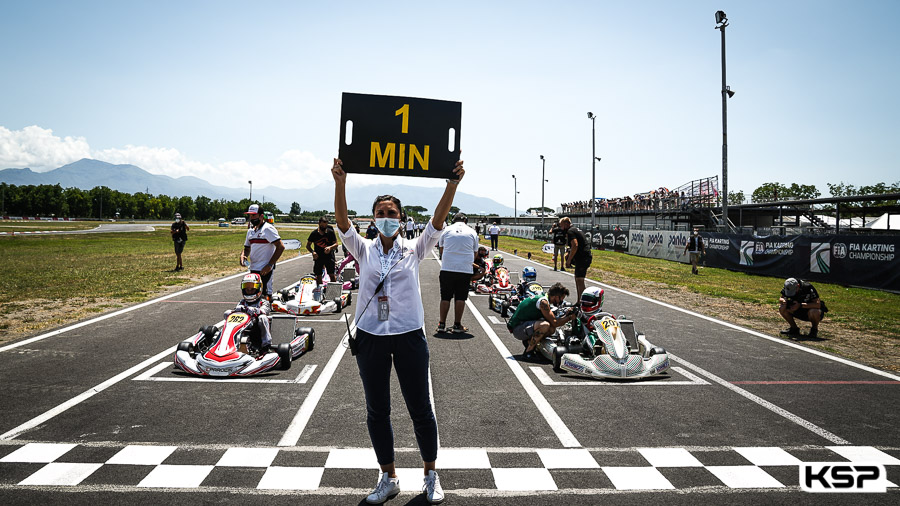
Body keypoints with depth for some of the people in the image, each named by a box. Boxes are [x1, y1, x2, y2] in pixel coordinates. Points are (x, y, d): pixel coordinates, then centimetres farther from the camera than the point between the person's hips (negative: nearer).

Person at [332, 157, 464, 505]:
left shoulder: (414, 251, 2)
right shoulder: (364, 250, 4)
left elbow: (438, 221, -11)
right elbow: (342, 222, -10)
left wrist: (452, 185, -23)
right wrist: (340, 184, -24)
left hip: (409, 336, -1)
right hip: (370, 336, 2)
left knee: (420, 408, 7)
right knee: (376, 411, 10)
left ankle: (431, 475, 26)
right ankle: (389, 477, 28)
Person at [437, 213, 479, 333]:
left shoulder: (446, 230, 7)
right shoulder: (472, 232, 7)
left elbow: (441, 249, 17)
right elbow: (475, 253, 12)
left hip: (447, 268, 1)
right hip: (465, 269, 0)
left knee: (445, 297, 7)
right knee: (461, 298, 6)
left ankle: (442, 324, 10)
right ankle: (457, 325, 8)